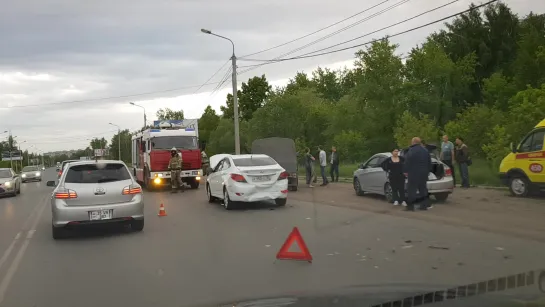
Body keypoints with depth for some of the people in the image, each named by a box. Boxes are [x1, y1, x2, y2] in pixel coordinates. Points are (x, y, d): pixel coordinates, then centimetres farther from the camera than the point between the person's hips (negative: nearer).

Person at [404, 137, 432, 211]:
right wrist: (428, 171, 23)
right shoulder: (425, 151, 10)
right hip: (424, 173, 6)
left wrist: (406, 171, -8)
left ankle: (410, 206, -2)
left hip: (413, 173, -6)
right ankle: (424, 205, 12)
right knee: (423, 189, 15)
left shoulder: (411, 151, -13)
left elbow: (407, 163, -15)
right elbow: (429, 162, 16)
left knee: (411, 190, -1)